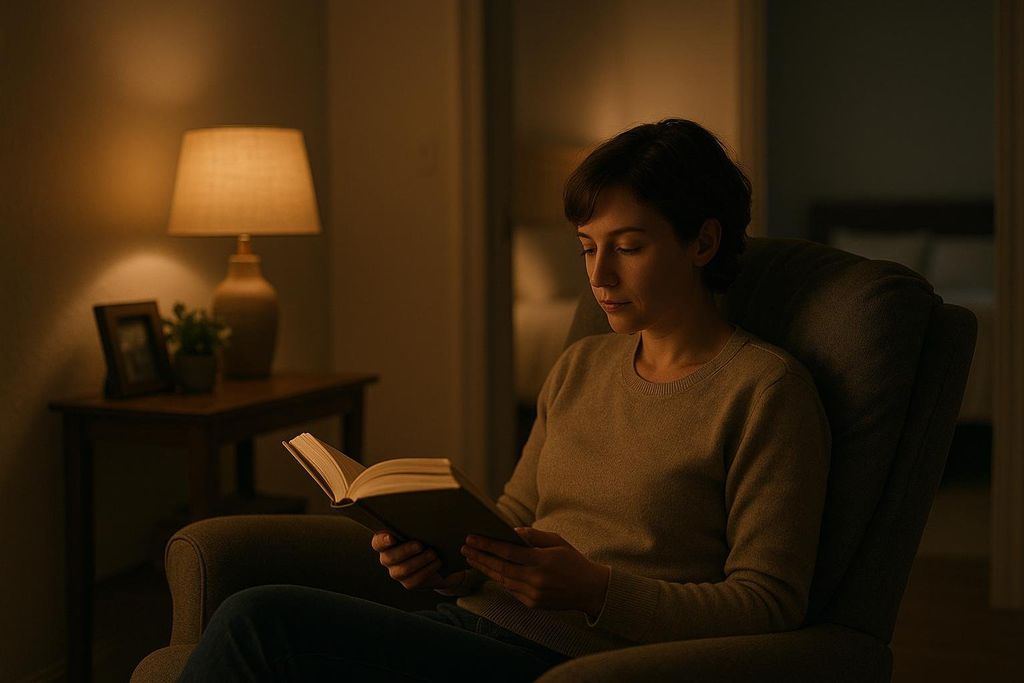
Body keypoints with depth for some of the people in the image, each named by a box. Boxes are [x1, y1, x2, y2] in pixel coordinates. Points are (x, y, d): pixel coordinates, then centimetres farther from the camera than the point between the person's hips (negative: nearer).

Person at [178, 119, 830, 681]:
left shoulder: (766, 391, -5)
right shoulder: (580, 367, 17)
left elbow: (770, 606, -9)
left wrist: (594, 590, -21)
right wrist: (441, 554, -3)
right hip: (481, 624, 7)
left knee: (259, 622, -21)